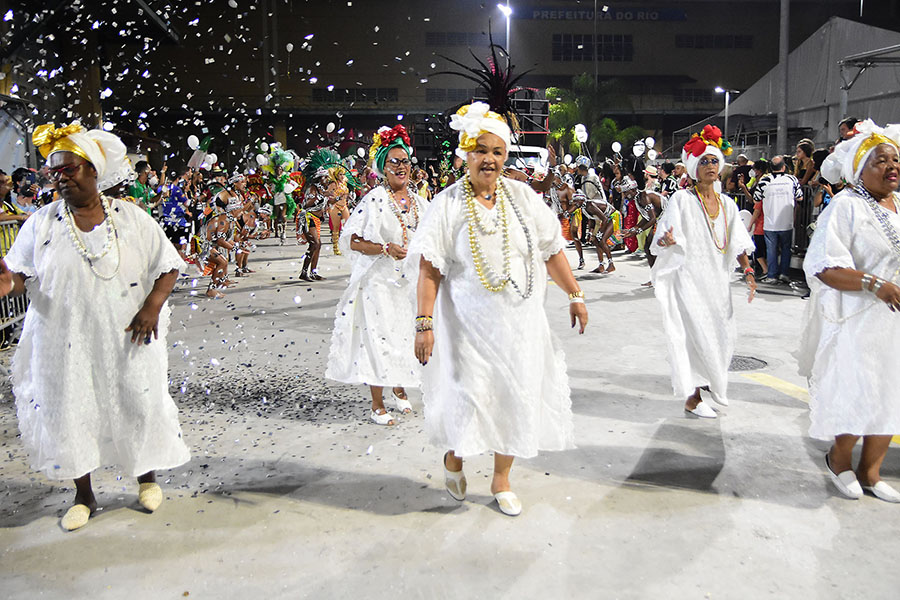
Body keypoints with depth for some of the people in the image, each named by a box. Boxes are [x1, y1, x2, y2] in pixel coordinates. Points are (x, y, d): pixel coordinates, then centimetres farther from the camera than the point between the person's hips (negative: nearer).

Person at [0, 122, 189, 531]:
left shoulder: (131, 218, 0)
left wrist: (153, 305, -14)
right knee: (69, 409, 8)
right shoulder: (41, 224, 3)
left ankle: (147, 477, 32)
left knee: (138, 403, 7)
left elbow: (168, 267, 0)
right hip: (66, 343, 1)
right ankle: (84, 496, 27)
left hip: (128, 339, -1)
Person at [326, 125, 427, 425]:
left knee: (406, 334, 12)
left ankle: (400, 389, 34)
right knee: (378, 335, -3)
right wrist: (385, 249, -20)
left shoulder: (420, 201, 9)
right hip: (380, 280, -5)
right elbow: (351, 240, -12)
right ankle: (377, 404, 9)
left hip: (411, 281, 5)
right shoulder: (375, 199, -8)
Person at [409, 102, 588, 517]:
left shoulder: (522, 196, 3)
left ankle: (501, 480, 28)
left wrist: (575, 296, 8)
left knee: (516, 397, 8)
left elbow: (552, 251, 9)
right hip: (468, 322, -3)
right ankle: (453, 458, 30)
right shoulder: (447, 205, -5)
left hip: (520, 321, 3)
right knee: (469, 395, -3)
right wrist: (425, 323, -16)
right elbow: (429, 269, -9)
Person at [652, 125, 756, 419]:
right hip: (689, 278, -6)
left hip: (717, 279, 6)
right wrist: (666, 240, -33)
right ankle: (693, 398, 2)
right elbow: (663, 236, -11)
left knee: (721, 335, 6)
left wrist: (748, 270, 2)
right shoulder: (682, 199, -5)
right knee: (697, 335, -9)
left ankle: (706, 383, 29)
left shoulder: (727, 203, 12)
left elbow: (738, 242, 13)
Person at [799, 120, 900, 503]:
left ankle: (869, 472, 29)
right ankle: (838, 459, 27)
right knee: (856, 397, -2)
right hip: (857, 320, -7)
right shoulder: (846, 206, -11)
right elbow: (822, 265, -21)